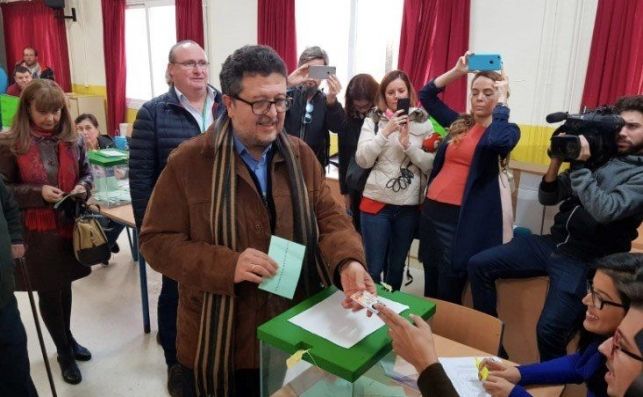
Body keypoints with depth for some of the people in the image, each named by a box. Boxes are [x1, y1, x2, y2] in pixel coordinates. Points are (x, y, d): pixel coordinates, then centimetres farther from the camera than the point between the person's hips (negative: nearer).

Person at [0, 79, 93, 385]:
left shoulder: (72, 140, -1)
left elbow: (86, 172, 11)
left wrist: (83, 187, -10)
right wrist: (38, 192, -21)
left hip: (70, 225, 3)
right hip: (37, 232, -3)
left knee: (65, 285, 20)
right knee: (48, 292, 10)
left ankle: (67, 338, 42)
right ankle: (64, 352, 30)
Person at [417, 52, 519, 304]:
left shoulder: (506, 130, -1)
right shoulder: (459, 123, 12)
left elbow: (496, 141, -26)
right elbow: (426, 95, 17)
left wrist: (502, 100, -12)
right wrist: (457, 71, 7)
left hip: (464, 217, -5)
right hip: (432, 209, 5)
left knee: (449, 289, 4)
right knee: (430, 282, 17)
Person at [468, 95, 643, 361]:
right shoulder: (599, 155, 10)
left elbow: (605, 211, -23)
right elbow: (547, 198, 8)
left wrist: (579, 166, -19)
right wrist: (557, 161, -8)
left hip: (586, 260, -5)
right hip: (553, 244, 6)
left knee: (549, 331, -17)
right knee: (479, 264, -2)